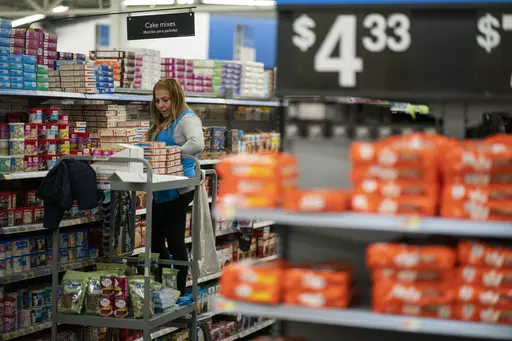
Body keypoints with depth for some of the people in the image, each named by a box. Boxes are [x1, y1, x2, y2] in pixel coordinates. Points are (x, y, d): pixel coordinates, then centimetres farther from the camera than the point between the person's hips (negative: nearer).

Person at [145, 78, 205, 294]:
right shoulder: (161, 123, 18)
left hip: (177, 190, -10)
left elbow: (197, 144, -29)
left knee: (174, 241, -2)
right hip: (161, 190, 10)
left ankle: (179, 293, 7)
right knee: (155, 240, 13)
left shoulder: (186, 119, -11)